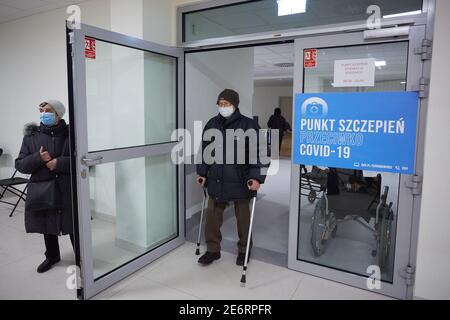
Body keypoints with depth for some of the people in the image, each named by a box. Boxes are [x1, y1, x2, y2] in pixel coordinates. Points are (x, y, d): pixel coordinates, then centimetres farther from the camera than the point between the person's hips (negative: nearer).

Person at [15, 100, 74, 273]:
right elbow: (20, 164, 2)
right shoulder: (31, 136, 2)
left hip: (67, 190, -3)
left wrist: (59, 163, -20)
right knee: (47, 226, 18)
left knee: (73, 226, 3)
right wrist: (38, 158, -17)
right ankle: (52, 256, 41)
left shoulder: (70, 134, -6)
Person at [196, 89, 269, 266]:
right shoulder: (212, 124, 6)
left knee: (243, 217, 12)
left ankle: (244, 250, 32)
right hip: (216, 180, 4)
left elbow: (259, 153, -11)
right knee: (212, 216, 10)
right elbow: (205, 150, 14)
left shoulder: (248, 125, -9)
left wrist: (256, 177, -19)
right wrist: (202, 173, 12)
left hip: (240, 181, -4)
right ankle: (213, 249, 29)